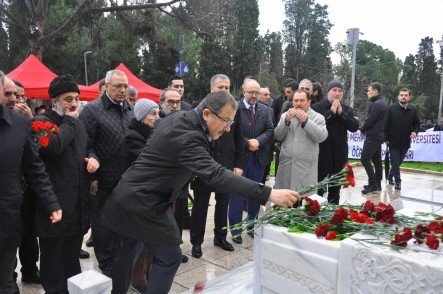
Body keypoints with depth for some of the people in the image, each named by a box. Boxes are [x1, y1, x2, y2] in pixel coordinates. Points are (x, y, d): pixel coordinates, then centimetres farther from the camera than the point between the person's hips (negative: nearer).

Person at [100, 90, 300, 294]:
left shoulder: (179, 117, 1)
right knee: (170, 257, 2)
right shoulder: (188, 137, -30)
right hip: (141, 202, -10)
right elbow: (216, 175, -42)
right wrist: (268, 194, -46)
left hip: (134, 195, 10)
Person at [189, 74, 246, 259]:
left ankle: (220, 237, 31)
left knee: (223, 204, 14)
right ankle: (196, 241, 23)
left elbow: (239, 140, 5)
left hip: (226, 165, 3)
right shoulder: (198, 107, -4)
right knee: (200, 205, 9)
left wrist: (239, 164, 1)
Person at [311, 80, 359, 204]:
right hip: (321, 152, -4)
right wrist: (331, 112, -16)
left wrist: (341, 113, -11)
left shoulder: (347, 109, 10)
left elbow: (355, 127, -2)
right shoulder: (317, 107, -4)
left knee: (335, 187, 14)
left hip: (339, 153, 5)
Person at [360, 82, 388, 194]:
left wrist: (362, 130, -2)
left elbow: (369, 120, -19)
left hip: (373, 136, -10)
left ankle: (373, 184, -9)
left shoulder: (376, 104, -17)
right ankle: (377, 184, 17)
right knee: (376, 160, 12)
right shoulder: (382, 104, 16)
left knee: (365, 159, -9)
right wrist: (366, 129, 7)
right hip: (378, 135, 10)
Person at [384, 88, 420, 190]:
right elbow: (386, 124, -6)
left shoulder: (413, 109, 1)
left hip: (405, 141, 3)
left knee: (398, 162, 15)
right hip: (394, 141, -3)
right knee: (395, 162, -1)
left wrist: (415, 131, -11)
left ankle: (390, 176, 35)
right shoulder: (391, 108, -7)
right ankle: (398, 181, 12)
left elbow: (417, 123, 10)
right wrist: (386, 138, -9)